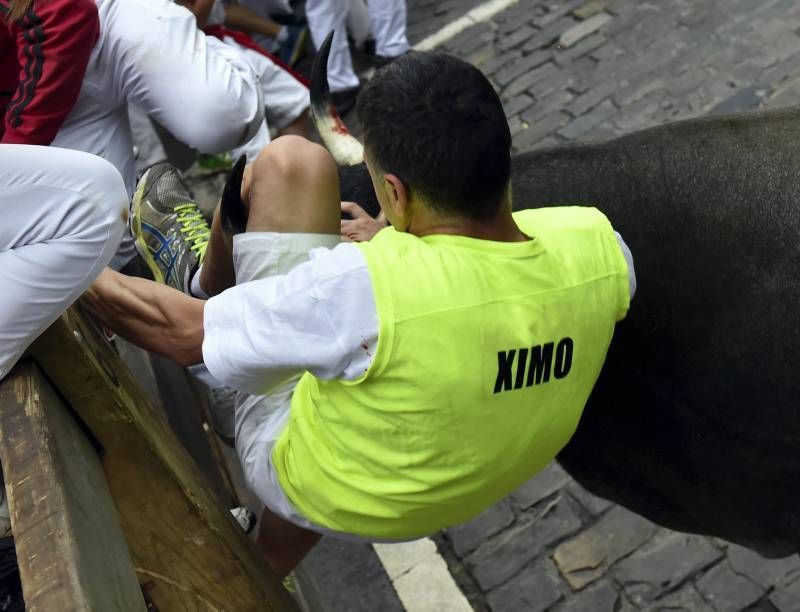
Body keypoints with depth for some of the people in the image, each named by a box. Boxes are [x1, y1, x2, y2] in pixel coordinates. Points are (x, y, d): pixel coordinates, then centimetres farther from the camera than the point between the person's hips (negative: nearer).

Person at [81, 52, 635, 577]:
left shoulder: (370, 285, -38)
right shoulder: (596, 245, -21)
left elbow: (181, 332, -23)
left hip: (316, 482, -5)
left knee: (292, 162, -6)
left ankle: (202, 279, 23)